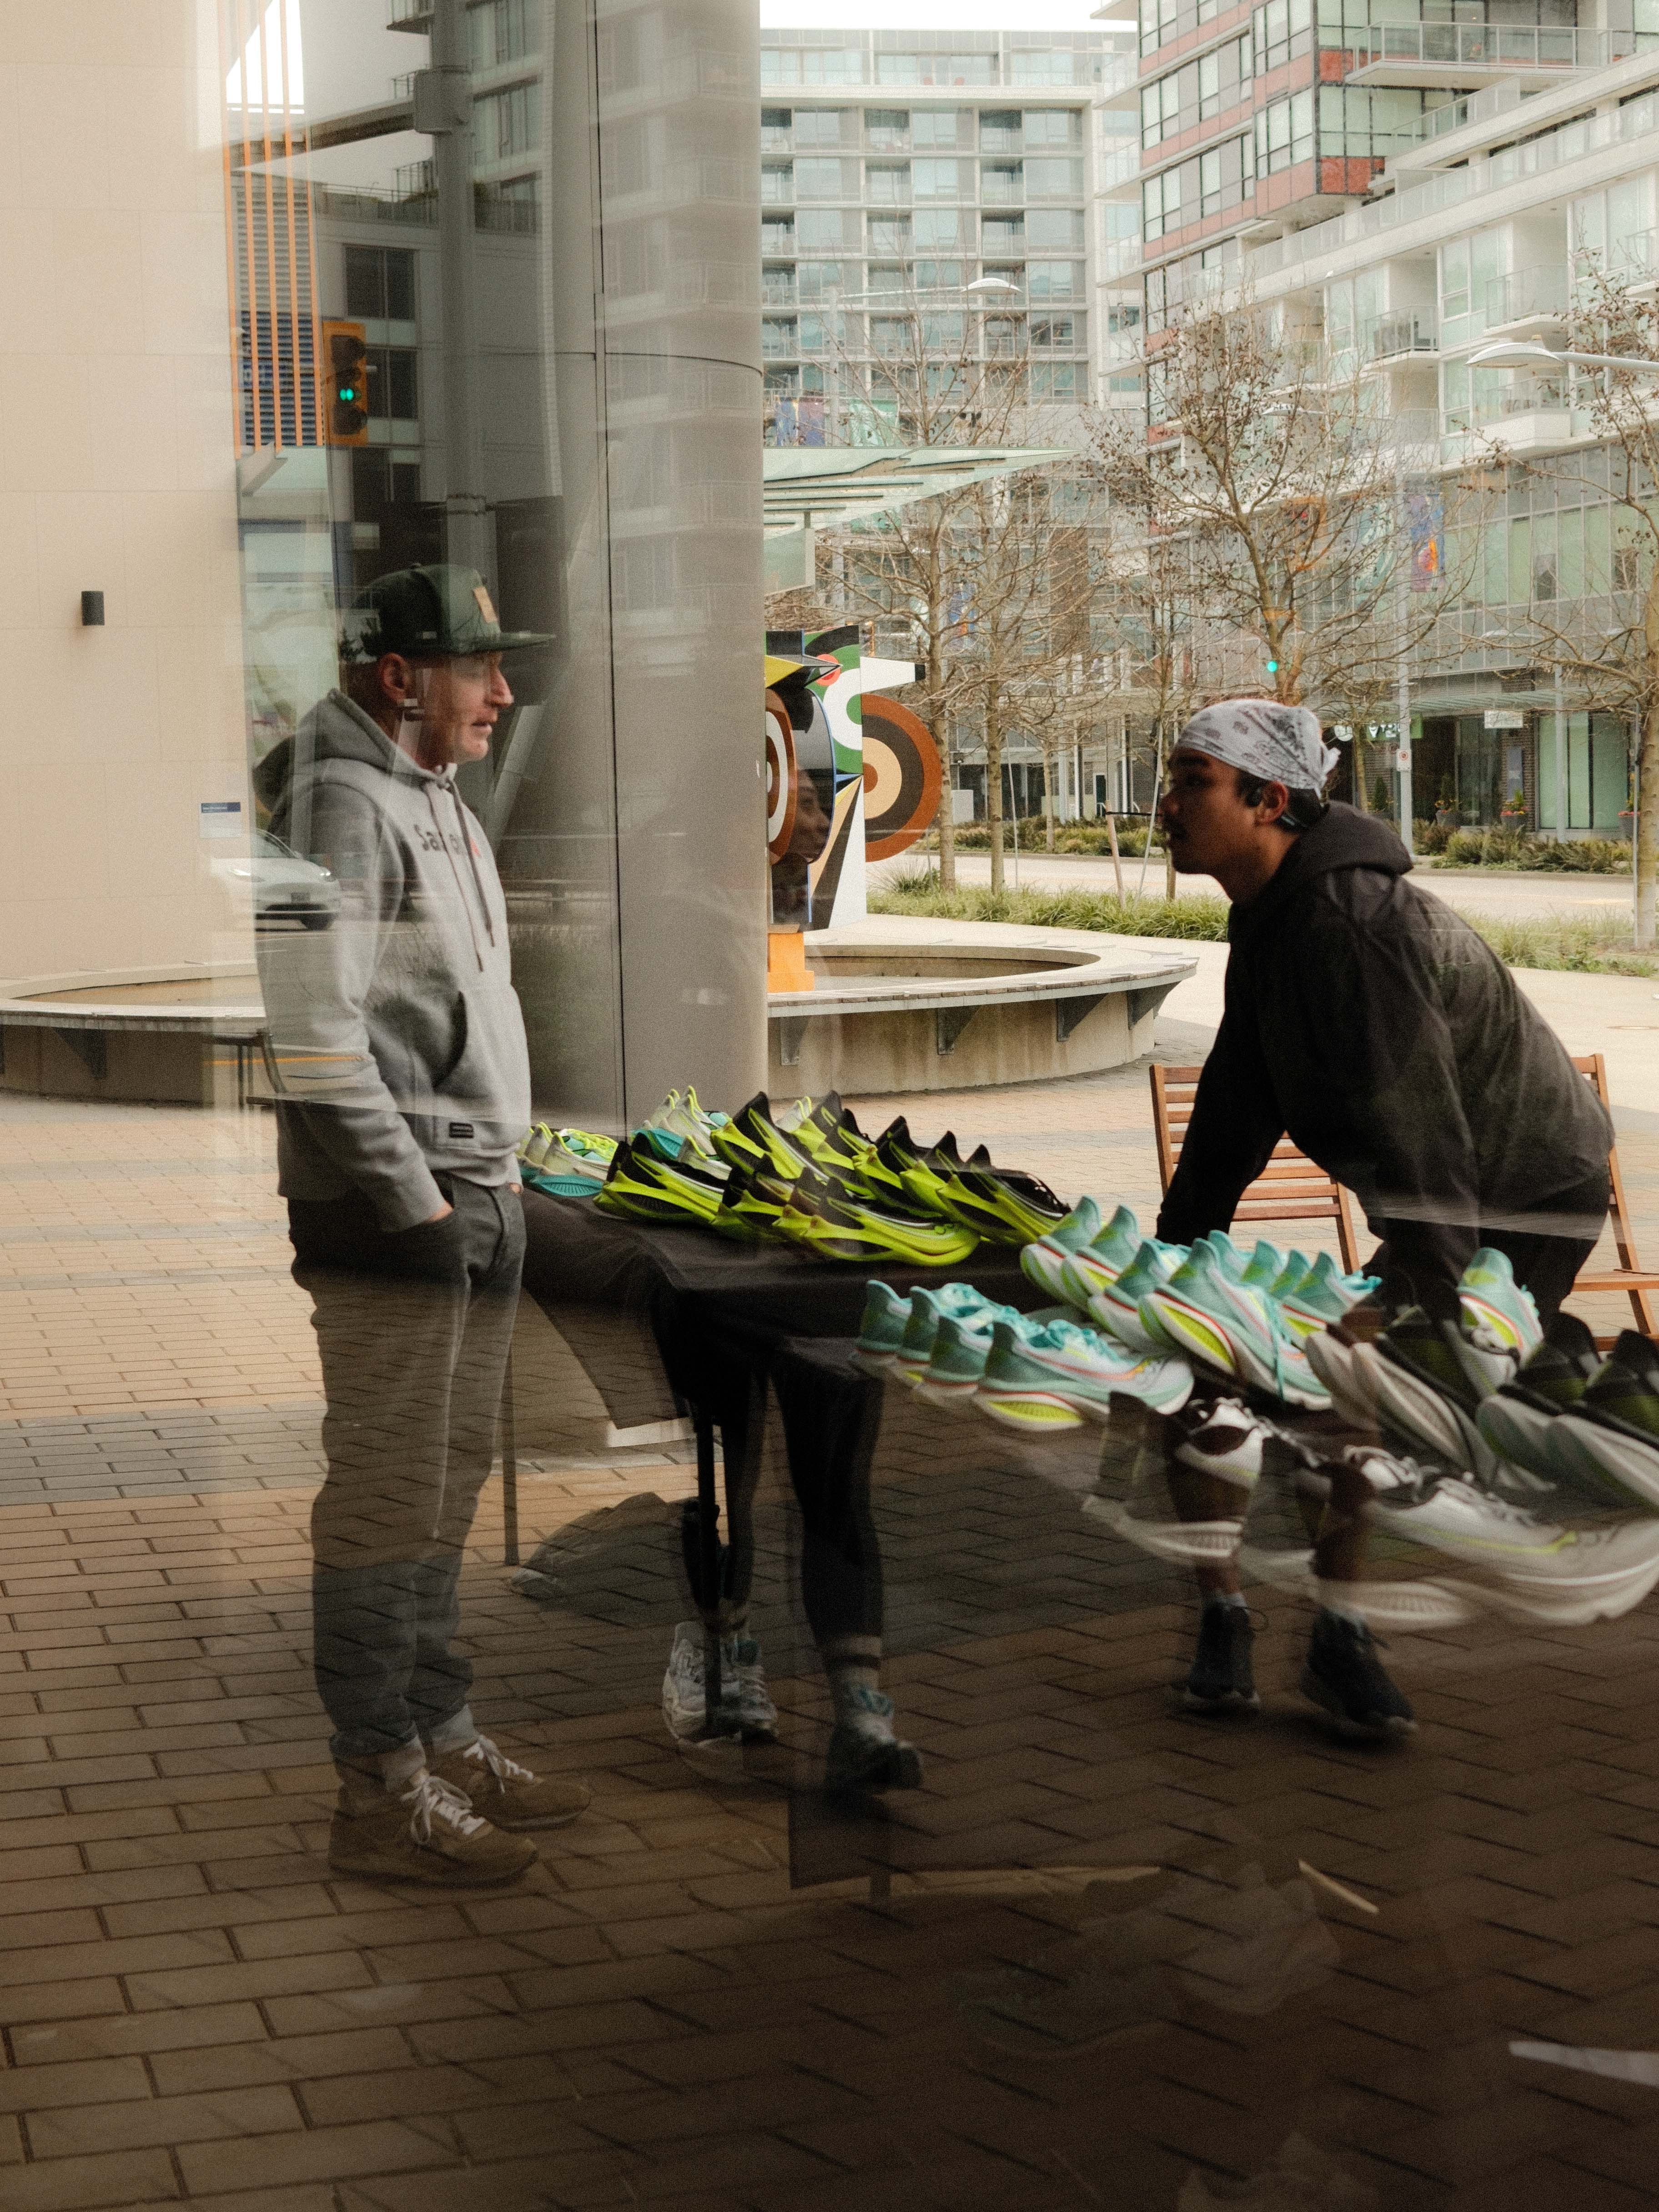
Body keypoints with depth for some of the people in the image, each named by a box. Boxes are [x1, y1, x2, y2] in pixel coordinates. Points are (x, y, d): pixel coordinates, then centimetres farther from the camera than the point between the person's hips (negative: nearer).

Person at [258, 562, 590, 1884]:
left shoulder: (436, 804, 18)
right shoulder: (343, 806, -14)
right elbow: (314, 1035, -21)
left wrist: (497, 1183, 17)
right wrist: (420, 1205, -19)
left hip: (471, 1203, 10)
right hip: (398, 1223, -10)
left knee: (444, 1490, 17)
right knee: (390, 1504, -4)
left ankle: (442, 1739, 29)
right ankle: (382, 1793, 3)